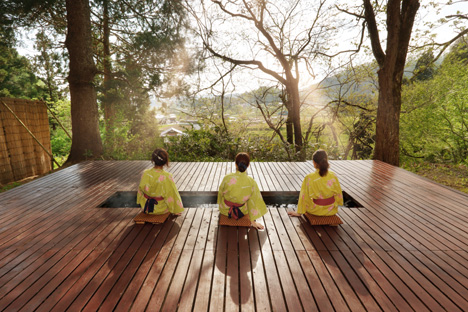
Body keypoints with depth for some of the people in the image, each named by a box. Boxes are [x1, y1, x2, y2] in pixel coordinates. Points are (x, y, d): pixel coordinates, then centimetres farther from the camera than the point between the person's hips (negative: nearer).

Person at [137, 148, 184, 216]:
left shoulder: (146, 173, -17)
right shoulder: (167, 177, -28)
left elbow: (140, 189, -2)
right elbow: (172, 194, -17)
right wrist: (177, 210, 0)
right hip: (161, 209, -4)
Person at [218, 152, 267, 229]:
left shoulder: (227, 178, -30)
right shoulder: (252, 182, -26)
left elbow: (221, 193, -9)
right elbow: (252, 202, -15)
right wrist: (253, 221, -1)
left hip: (225, 209, -1)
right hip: (241, 212, 1)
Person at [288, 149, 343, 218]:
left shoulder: (309, 178, -24)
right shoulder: (333, 177, -15)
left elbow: (304, 196, -15)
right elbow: (338, 194, -3)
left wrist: (299, 212, 0)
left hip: (315, 211, -2)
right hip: (331, 211, 2)